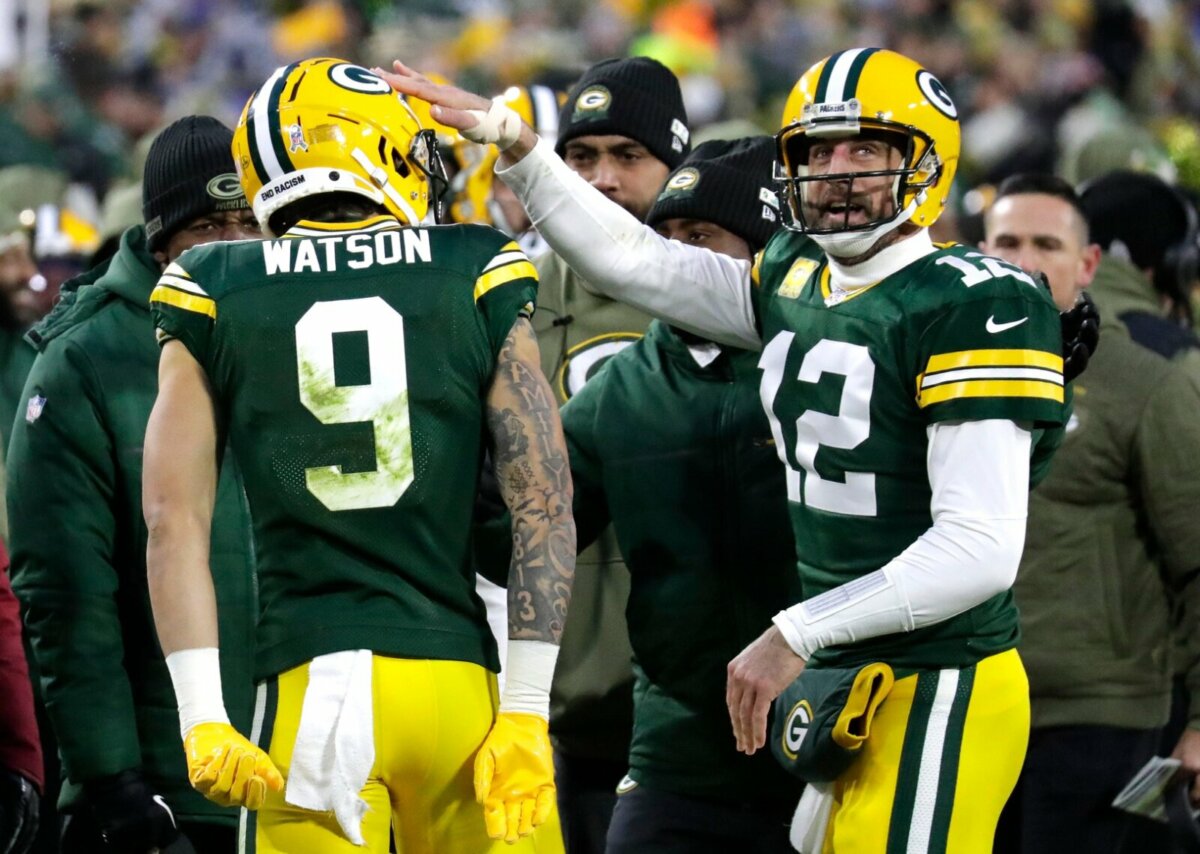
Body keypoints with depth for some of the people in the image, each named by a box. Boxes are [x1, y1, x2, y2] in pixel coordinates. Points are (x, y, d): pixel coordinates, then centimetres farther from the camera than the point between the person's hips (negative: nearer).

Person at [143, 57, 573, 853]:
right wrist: (526, 710, 1)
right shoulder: (475, 278, 6)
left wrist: (203, 716, 0)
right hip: (456, 675, 0)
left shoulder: (215, 297, 8)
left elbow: (174, 520, 1)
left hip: (307, 689, 0)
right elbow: (545, 506, 0)